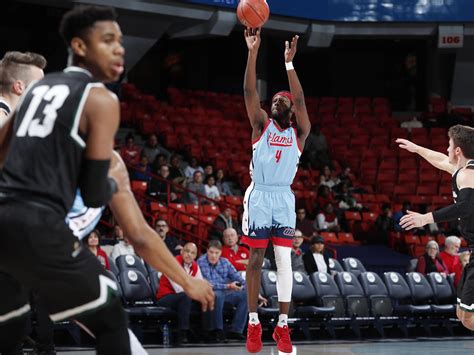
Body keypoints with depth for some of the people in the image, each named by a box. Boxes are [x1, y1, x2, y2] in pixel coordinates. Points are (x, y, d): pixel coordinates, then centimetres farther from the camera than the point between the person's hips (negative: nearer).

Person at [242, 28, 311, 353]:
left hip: (284, 199, 0)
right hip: (259, 197, 0)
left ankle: (283, 326, 1)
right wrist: (253, 51, -18)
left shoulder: (299, 132, 5)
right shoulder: (262, 125, 5)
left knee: (284, 261, -3)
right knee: (256, 260, 2)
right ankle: (254, 323, 8)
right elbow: (250, 91, -8)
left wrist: (289, 63, -22)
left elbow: (300, 100, -12)